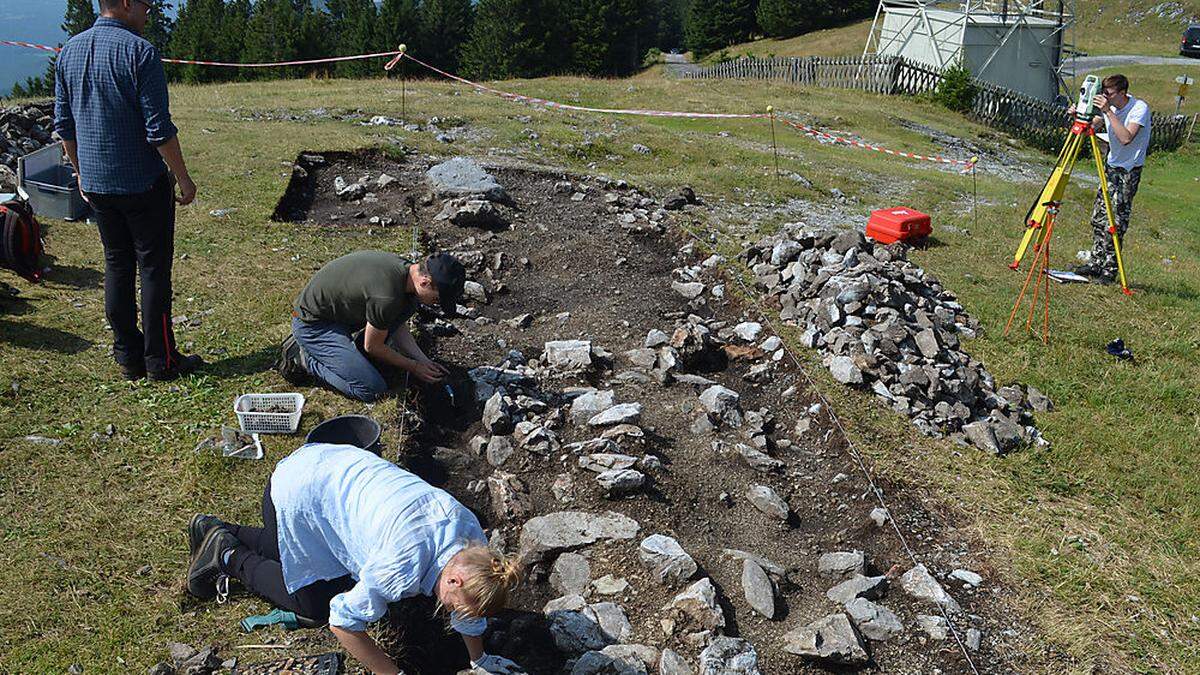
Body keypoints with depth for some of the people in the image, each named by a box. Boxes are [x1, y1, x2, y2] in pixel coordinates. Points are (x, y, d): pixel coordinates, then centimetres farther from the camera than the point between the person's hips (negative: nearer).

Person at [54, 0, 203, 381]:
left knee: (116, 265, 14)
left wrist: (81, 172, 23)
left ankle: (127, 357, 19)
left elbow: (64, 125, 13)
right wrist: (183, 178, -9)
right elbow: (159, 129, -18)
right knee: (154, 268, 2)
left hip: (95, 184, 7)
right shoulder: (140, 52, -14)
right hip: (143, 183, -6)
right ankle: (160, 360, 8)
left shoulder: (69, 52, 8)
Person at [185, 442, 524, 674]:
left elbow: (472, 597, 2)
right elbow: (343, 622, -23)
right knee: (314, 607, 5)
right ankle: (228, 555, 20)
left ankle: (221, 533, 35)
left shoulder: (472, 535, -16)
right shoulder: (402, 569, -35)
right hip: (295, 494, -7)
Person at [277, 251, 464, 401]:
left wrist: (424, 360, 1)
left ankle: (359, 355, 8)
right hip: (313, 325, -9)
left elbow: (398, 326, 8)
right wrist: (414, 367, -6)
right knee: (373, 389, -16)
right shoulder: (385, 297, -34)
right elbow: (372, 347, -16)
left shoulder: (405, 268, -6)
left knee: (409, 302, -1)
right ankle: (303, 357, -1)